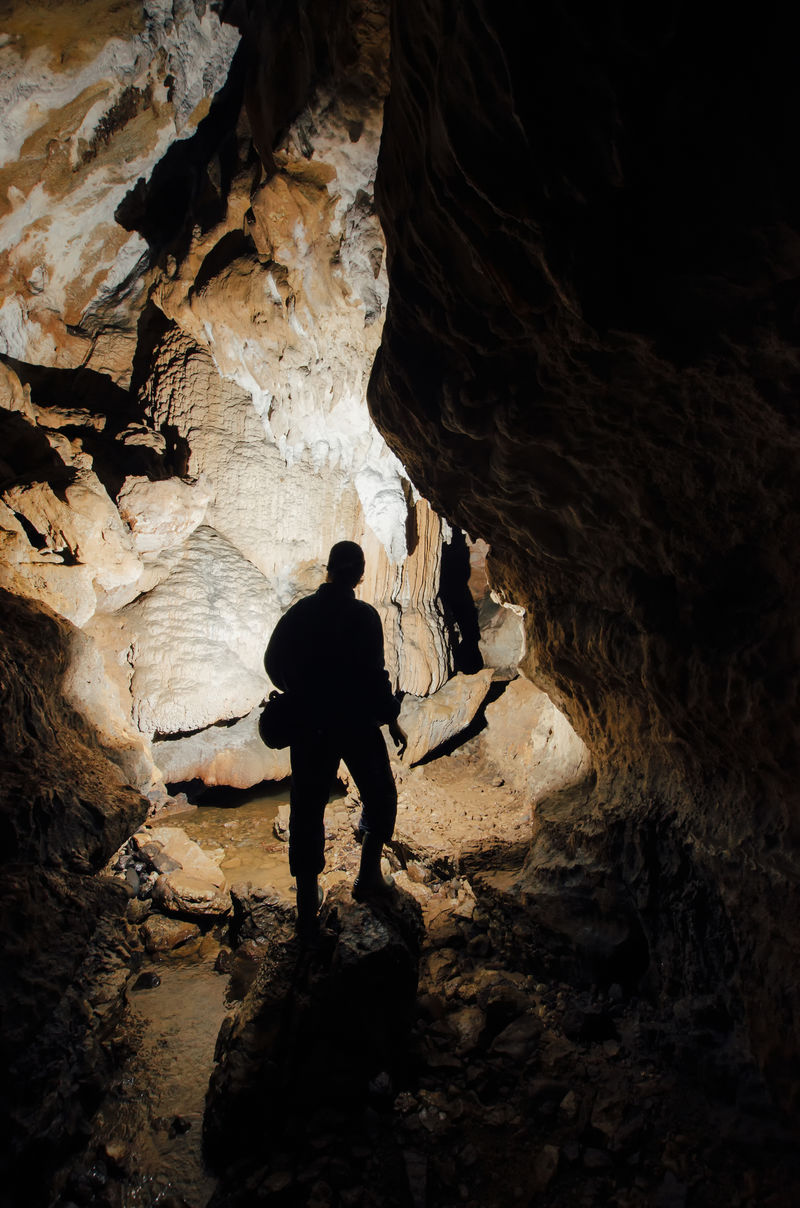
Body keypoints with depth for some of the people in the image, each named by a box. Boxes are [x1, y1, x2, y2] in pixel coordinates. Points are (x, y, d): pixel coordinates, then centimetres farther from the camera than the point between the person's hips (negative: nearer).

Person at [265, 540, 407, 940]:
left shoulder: (299, 612, 0)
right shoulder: (364, 616, -13)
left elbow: (273, 662, 7)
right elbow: (373, 675, -17)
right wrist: (391, 720, -5)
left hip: (307, 726, 4)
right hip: (356, 724, -3)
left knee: (307, 810, 10)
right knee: (379, 794, 21)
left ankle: (307, 908, 16)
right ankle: (368, 875, 26)